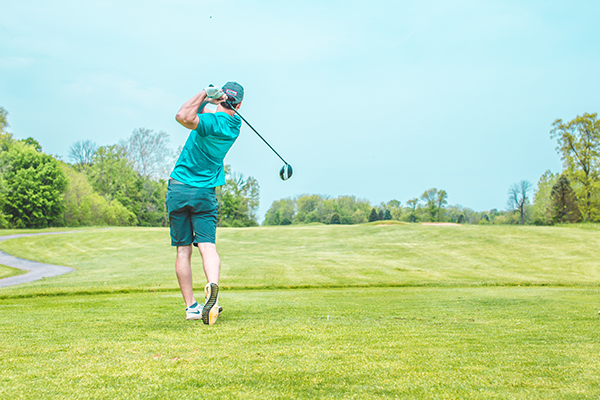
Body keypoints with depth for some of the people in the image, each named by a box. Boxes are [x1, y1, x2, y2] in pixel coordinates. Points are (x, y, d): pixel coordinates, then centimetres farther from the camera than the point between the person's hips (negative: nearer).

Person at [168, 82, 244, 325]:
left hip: (179, 188, -3)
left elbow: (184, 117, -35)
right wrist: (210, 100, -5)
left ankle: (191, 306, 5)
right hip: (206, 193, 4)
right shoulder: (235, 124, 5)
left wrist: (205, 95, -22)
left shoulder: (212, 122, -17)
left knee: (183, 250, 5)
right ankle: (212, 285, -34)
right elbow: (200, 110, 17)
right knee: (207, 245, -5)